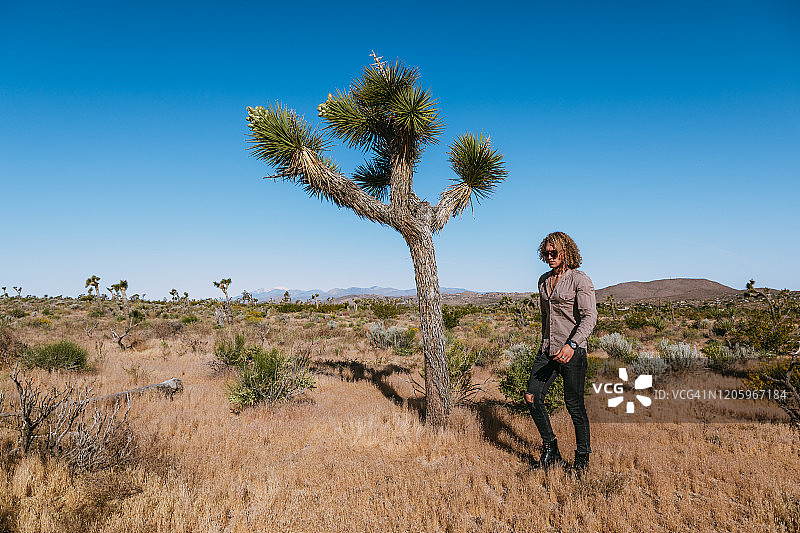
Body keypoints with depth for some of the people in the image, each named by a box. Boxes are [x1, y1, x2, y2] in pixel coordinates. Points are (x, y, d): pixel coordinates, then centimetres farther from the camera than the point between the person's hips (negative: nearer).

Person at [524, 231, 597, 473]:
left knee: (574, 404, 1)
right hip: (548, 350, 7)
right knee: (532, 397, -1)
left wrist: (571, 345, -30)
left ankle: (582, 458, 20)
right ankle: (551, 451, 15)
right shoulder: (544, 280, 13)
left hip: (573, 351, -6)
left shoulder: (580, 280, -8)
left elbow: (589, 317, -17)